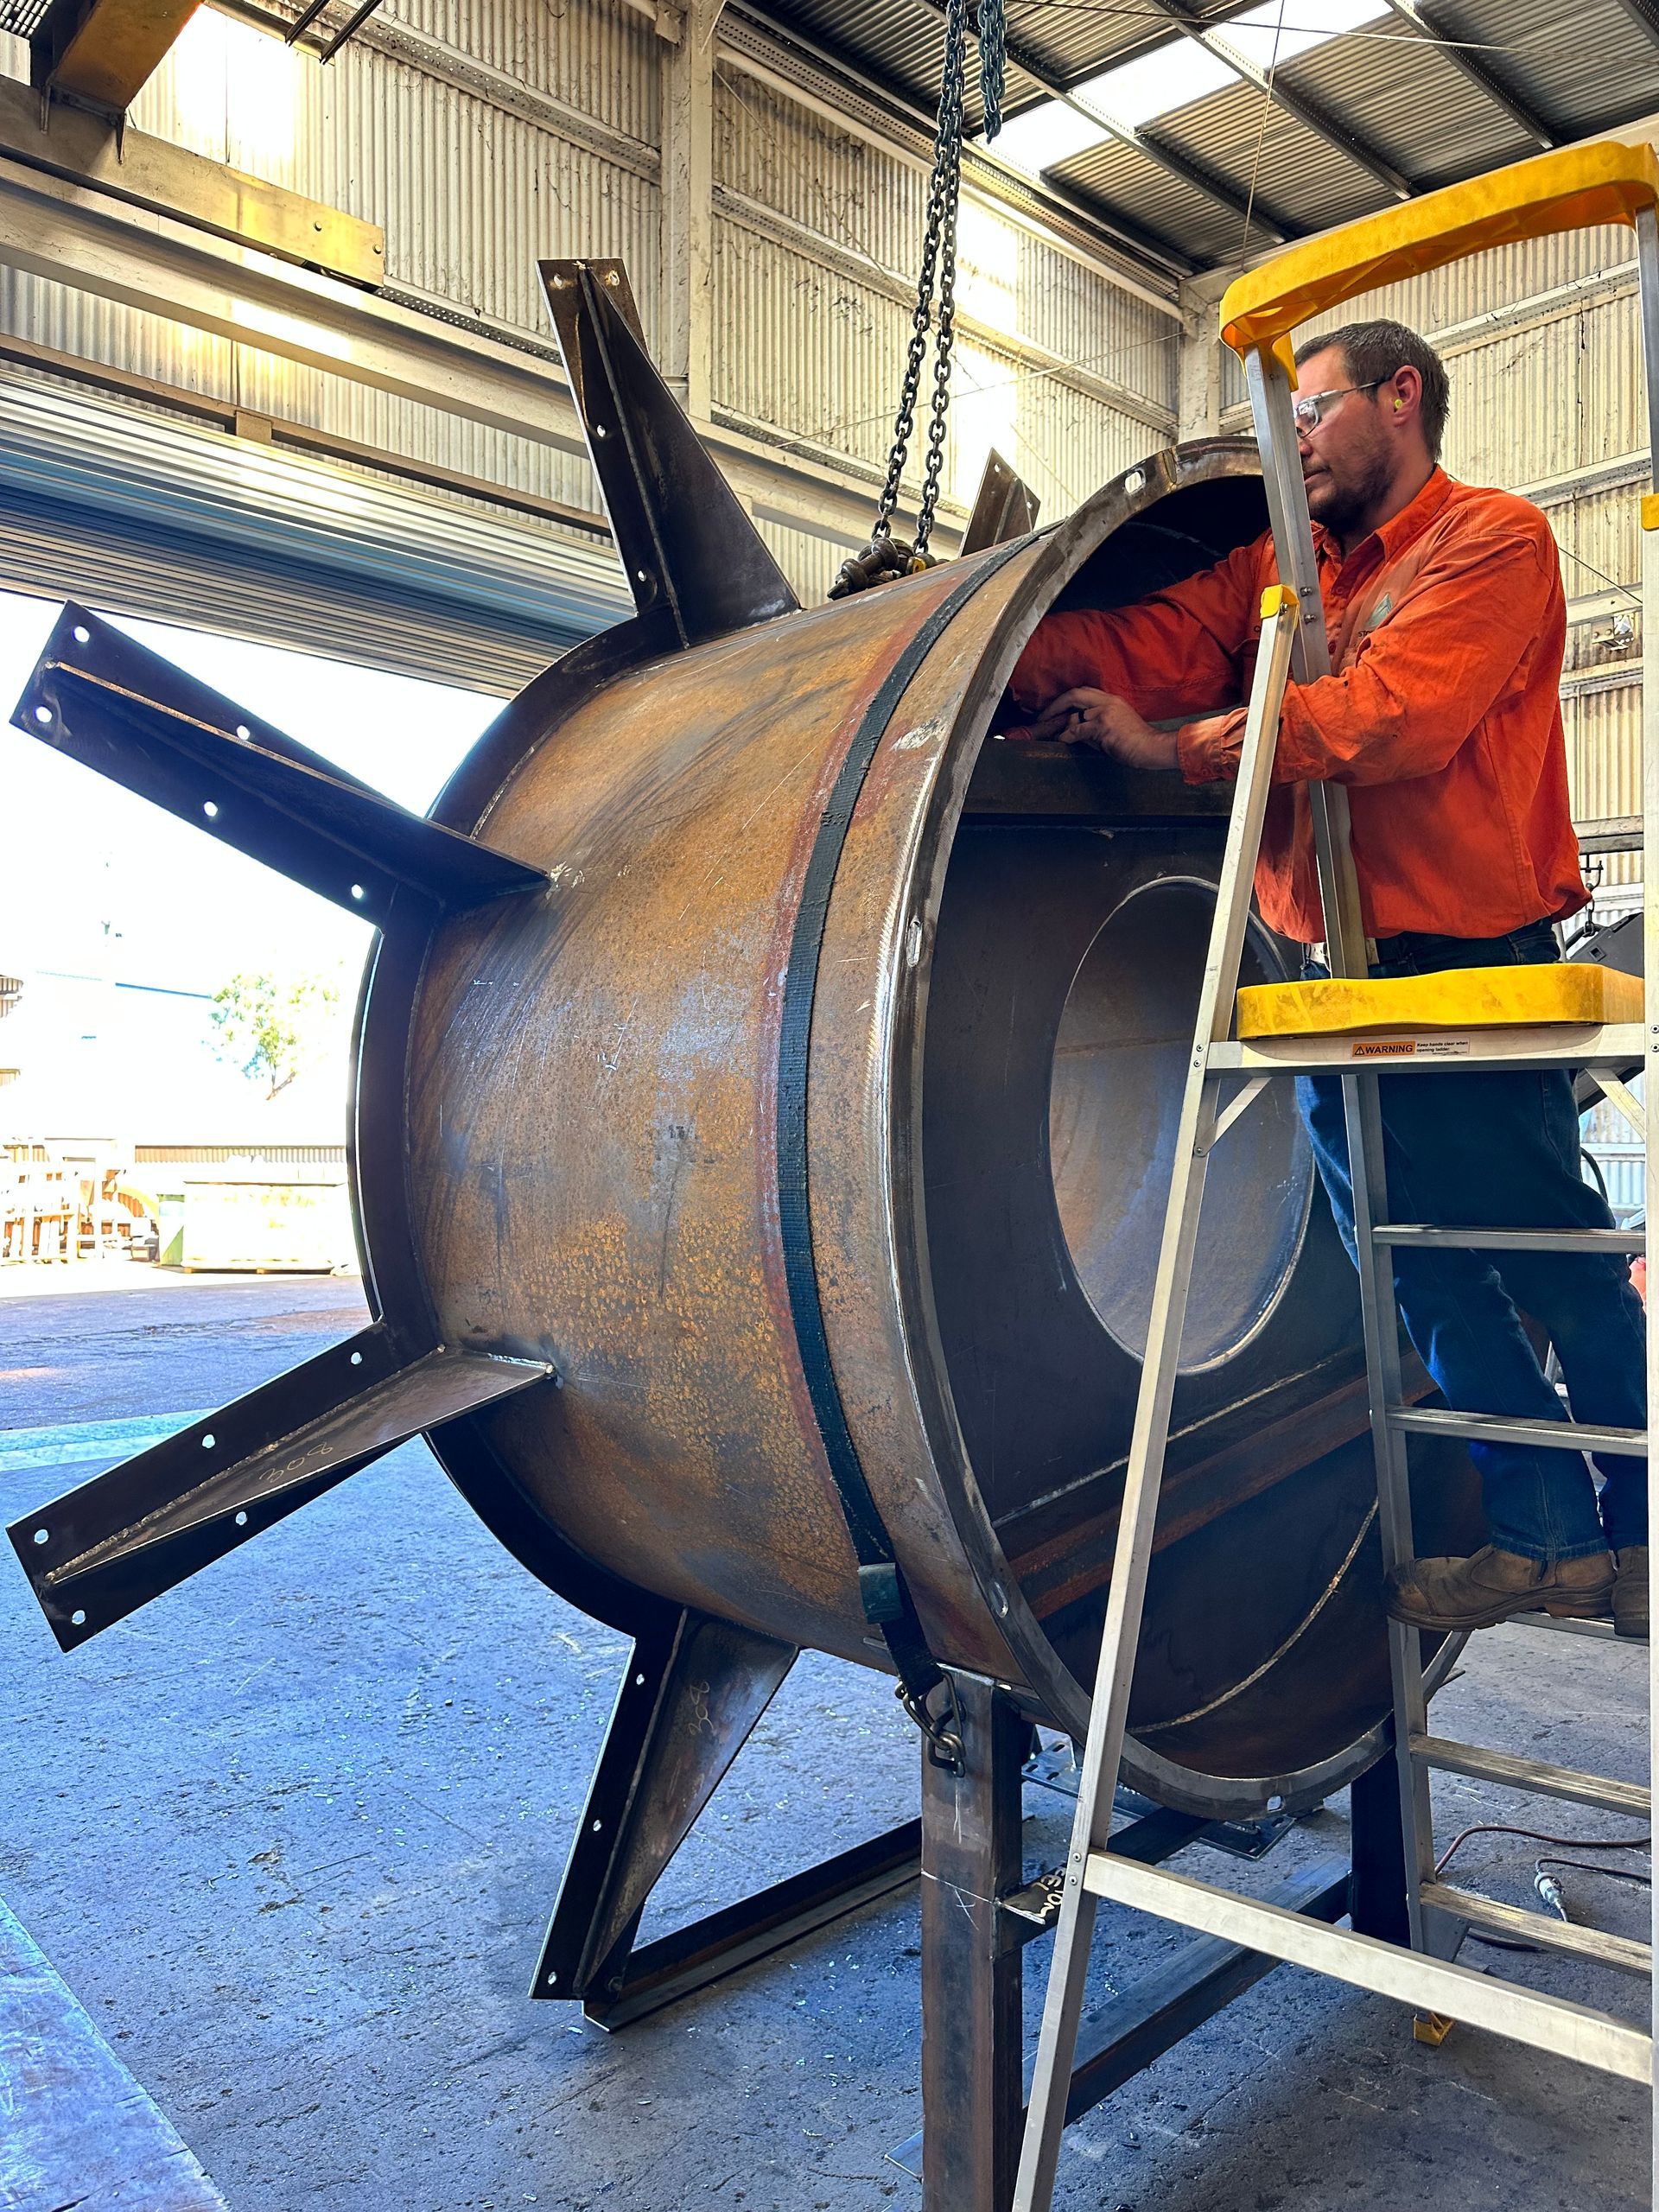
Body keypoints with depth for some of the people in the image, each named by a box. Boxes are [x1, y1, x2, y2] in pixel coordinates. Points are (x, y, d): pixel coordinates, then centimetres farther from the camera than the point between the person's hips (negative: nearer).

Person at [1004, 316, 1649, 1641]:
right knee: (1428, 1278, 11)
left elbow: (1391, 720, -18)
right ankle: (1545, 1538, 24)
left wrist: (1171, 746, -17)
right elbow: (1143, 646, 3)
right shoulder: (1277, 571, 17)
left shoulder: (1494, 541, -3)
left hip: (1470, 977, -6)